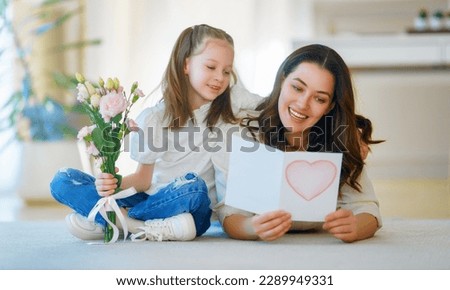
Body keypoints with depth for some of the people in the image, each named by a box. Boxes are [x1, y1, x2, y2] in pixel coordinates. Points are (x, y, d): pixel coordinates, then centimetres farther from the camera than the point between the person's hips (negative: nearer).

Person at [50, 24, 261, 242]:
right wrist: (117, 184, -18)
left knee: (192, 185, -38)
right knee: (63, 181, -11)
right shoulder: (154, 118, 1)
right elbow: (143, 178, 1)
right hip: (149, 200, 1)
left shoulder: (228, 109, 2)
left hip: (193, 208, -1)